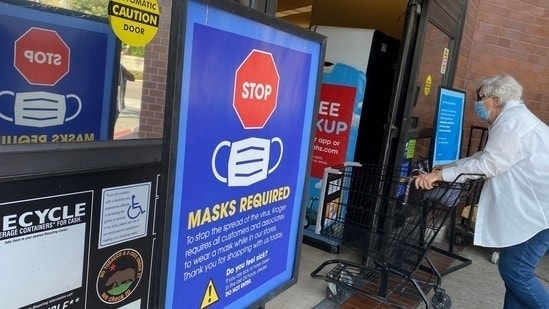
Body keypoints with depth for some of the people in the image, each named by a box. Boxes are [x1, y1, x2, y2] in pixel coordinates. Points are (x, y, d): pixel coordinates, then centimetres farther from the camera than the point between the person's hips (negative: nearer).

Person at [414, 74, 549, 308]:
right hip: (530, 208, 10)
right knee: (514, 269, 11)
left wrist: (441, 174, -20)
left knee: (515, 271, -6)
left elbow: (488, 164, -22)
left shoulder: (512, 120, -15)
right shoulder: (511, 119, 19)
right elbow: (484, 157, 21)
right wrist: (442, 169, 15)